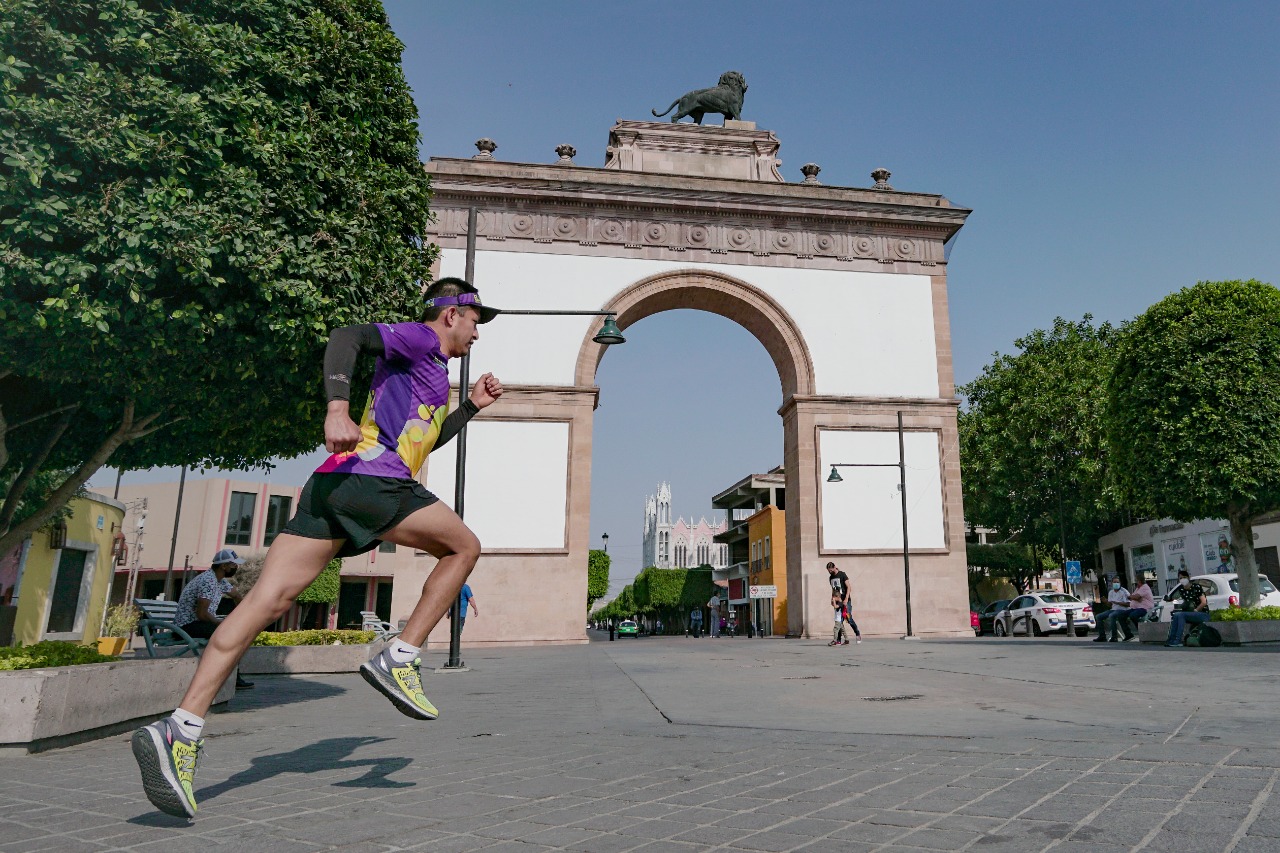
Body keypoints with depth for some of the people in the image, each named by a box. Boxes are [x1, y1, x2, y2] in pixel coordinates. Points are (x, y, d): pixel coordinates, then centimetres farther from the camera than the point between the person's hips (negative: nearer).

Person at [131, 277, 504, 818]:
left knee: (269, 599, -3)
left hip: (332, 485, 9)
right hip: (373, 478, -8)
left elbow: (424, 440, 45)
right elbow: (349, 337, -12)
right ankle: (398, 660, -1)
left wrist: (472, 406, 38)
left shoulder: (431, 370, 34)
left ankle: (181, 728, -9)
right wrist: (338, 407, -27)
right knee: (463, 547, 6)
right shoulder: (420, 337, 6)